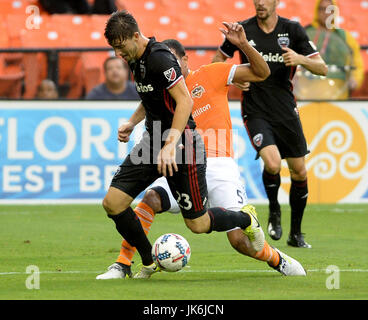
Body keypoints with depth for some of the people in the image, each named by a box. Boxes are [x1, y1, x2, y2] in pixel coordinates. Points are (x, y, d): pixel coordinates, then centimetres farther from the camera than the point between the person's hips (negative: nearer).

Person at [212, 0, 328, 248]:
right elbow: (219, 58, 15)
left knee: (299, 172, 5)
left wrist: (300, 59, -20)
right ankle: (274, 210, 8)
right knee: (272, 163, -23)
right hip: (255, 112, -2)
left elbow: (322, 69, -2)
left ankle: (296, 234, 24)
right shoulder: (242, 30, -3)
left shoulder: (293, 30, -1)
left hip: (286, 111, 2)